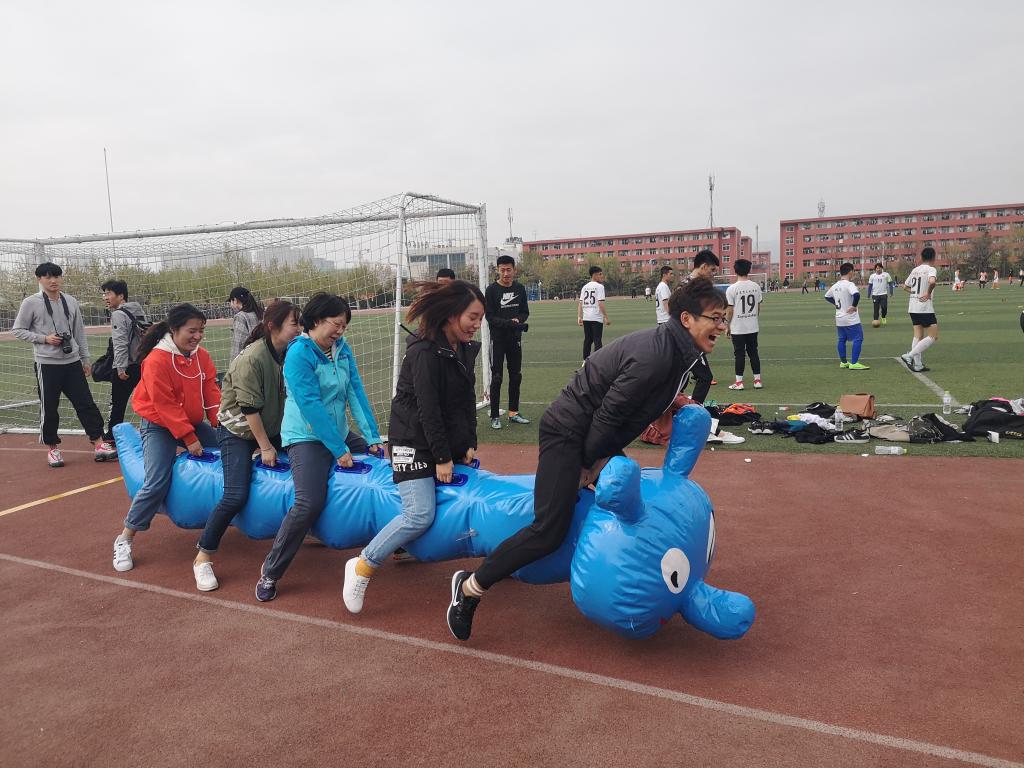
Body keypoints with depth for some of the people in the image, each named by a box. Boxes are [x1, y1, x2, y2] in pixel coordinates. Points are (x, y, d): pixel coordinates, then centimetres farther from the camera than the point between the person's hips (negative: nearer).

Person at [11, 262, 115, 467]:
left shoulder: (71, 302, 8)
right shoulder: (31, 303, -4)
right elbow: (17, 330, 0)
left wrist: (86, 359, 13)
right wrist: (44, 338, -13)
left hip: (72, 362, 3)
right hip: (47, 364, -3)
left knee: (86, 403, 1)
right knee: (49, 408, 4)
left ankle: (99, 445, 4)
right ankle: (52, 448, 18)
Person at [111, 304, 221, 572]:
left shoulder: (202, 356, -1)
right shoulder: (157, 360, -21)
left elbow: (211, 392, -1)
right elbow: (165, 406, -21)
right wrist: (189, 439, -21)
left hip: (193, 423, 7)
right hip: (159, 426, -7)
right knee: (157, 483, -18)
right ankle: (125, 540, -2)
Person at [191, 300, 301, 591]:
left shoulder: (288, 354, -5)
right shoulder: (251, 358, -24)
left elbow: (289, 396, 4)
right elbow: (250, 408, -21)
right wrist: (265, 447, -16)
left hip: (272, 428, 7)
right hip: (238, 432, -7)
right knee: (236, 496, -16)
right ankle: (203, 558, 1)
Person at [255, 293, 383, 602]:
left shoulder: (342, 349, 4)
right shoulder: (299, 354, -16)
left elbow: (355, 392, 1)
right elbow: (311, 406, -19)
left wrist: (373, 438, -6)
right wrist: (339, 450, -18)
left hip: (338, 435, 8)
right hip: (306, 437, -8)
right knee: (310, 502, -22)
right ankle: (270, 571, -4)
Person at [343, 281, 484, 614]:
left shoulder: (465, 349, 6)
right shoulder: (425, 352, -20)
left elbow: (468, 400, 11)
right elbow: (428, 410, -21)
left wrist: (470, 444, 5)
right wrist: (442, 458, -18)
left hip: (449, 440, 9)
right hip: (415, 443, -9)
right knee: (420, 514, -18)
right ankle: (362, 567, -3)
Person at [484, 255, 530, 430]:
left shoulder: (520, 289, 5)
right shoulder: (492, 290, -8)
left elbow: (525, 312, 9)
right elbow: (490, 317, -13)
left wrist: (518, 320, -13)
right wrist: (510, 323, -25)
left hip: (515, 339, 5)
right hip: (498, 339, -5)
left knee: (516, 376, 10)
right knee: (496, 378, -1)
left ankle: (513, 413, 21)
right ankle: (495, 416, 6)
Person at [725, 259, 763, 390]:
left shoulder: (732, 288, -12)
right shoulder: (756, 286, 1)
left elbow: (729, 310, -9)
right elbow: (758, 307, 8)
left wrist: (728, 326, 1)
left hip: (737, 328, -4)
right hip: (753, 327, 4)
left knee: (739, 354, 1)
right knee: (753, 352, 11)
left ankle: (739, 382, 5)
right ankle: (757, 380, 14)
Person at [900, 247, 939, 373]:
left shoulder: (915, 270, 11)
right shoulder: (931, 269, -9)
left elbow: (905, 287, 20)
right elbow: (932, 281, -31)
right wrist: (928, 293, -16)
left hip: (913, 307, 7)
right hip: (925, 308, -7)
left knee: (918, 336, 11)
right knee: (933, 336, -2)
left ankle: (918, 365, 9)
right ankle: (909, 356, -12)